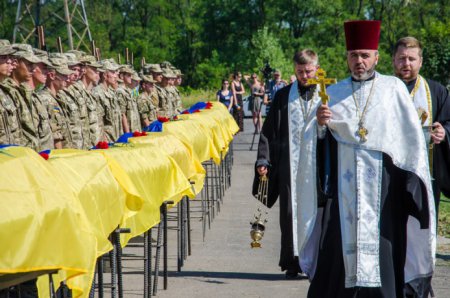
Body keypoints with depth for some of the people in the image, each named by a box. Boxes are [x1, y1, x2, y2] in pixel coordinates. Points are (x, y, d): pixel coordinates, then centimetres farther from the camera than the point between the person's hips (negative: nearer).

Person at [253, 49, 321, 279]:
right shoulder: (283, 96, 11)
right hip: (290, 164, 2)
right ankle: (293, 262, 7)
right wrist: (263, 159, 2)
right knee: (290, 211, 2)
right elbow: (269, 130, 9)